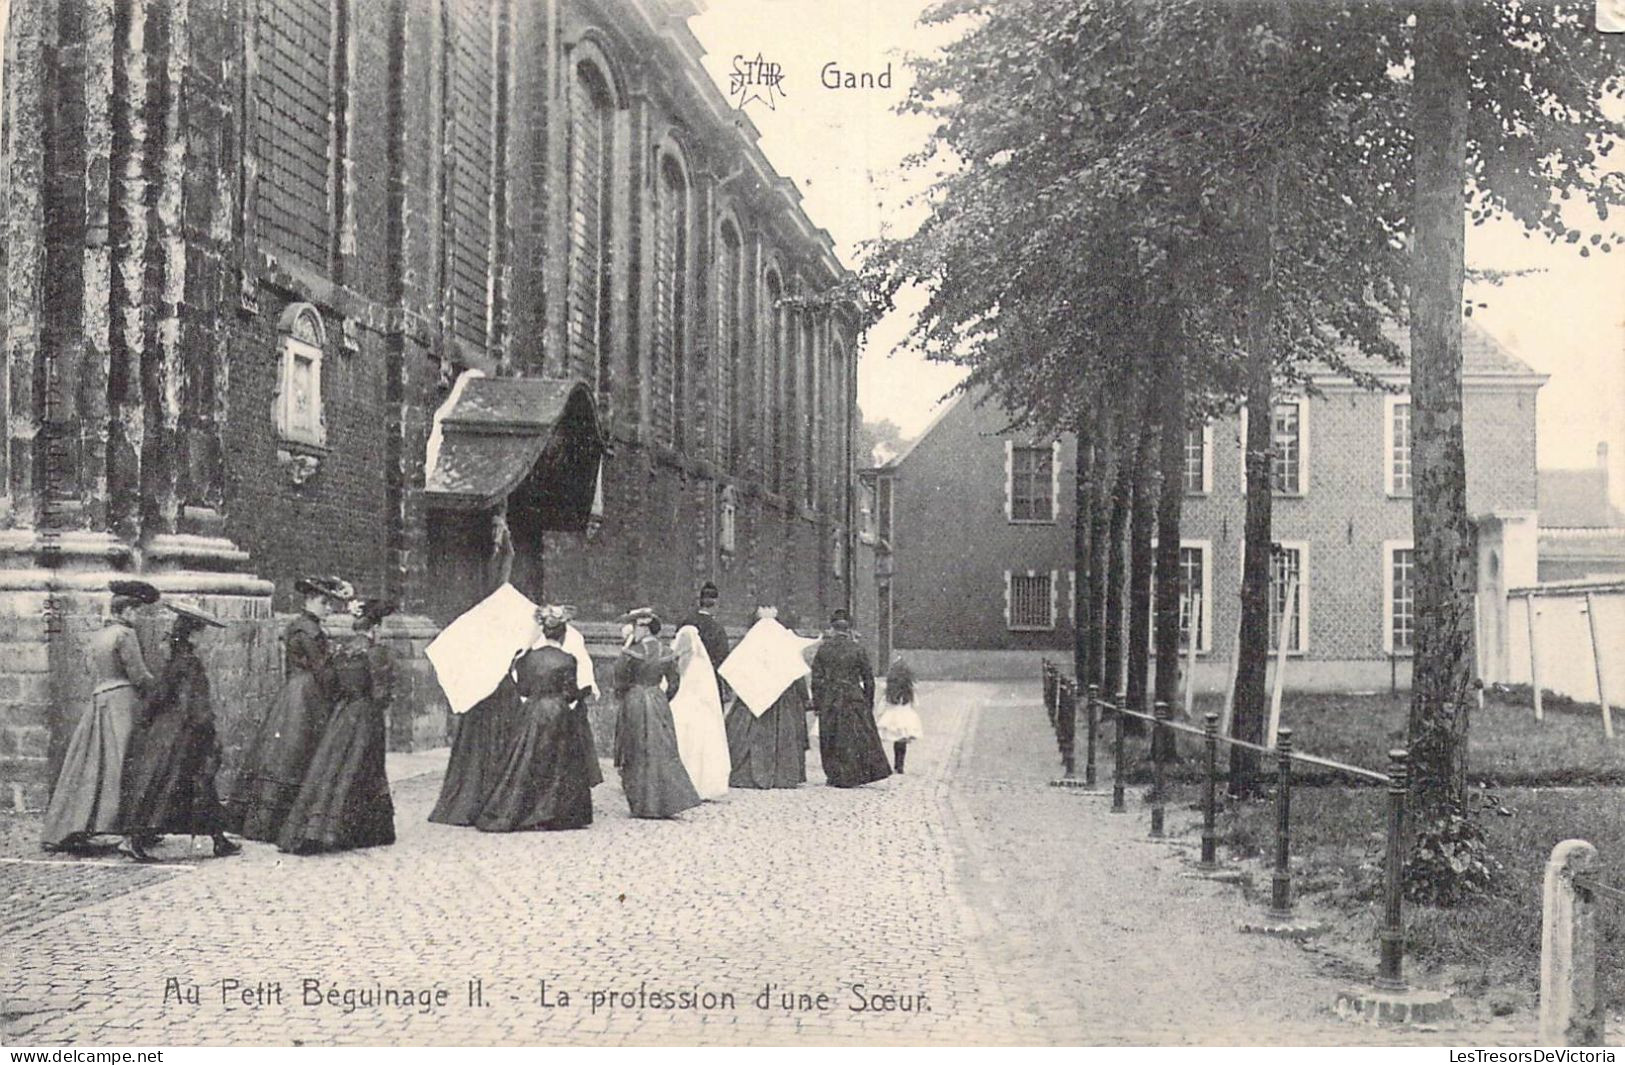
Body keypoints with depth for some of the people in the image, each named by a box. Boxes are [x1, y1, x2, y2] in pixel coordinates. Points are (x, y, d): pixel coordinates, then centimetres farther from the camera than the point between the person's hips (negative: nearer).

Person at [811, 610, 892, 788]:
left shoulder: (823, 649, -1)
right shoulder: (858, 649, -3)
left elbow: (816, 678, -1)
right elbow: (868, 678, 0)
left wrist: (816, 703, 5)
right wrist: (870, 702, 10)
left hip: (829, 700, 1)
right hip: (854, 700, -1)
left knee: (831, 740, 9)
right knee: (855, 738, 7)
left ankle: (835, 776, 10)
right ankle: (851, 776, 7)